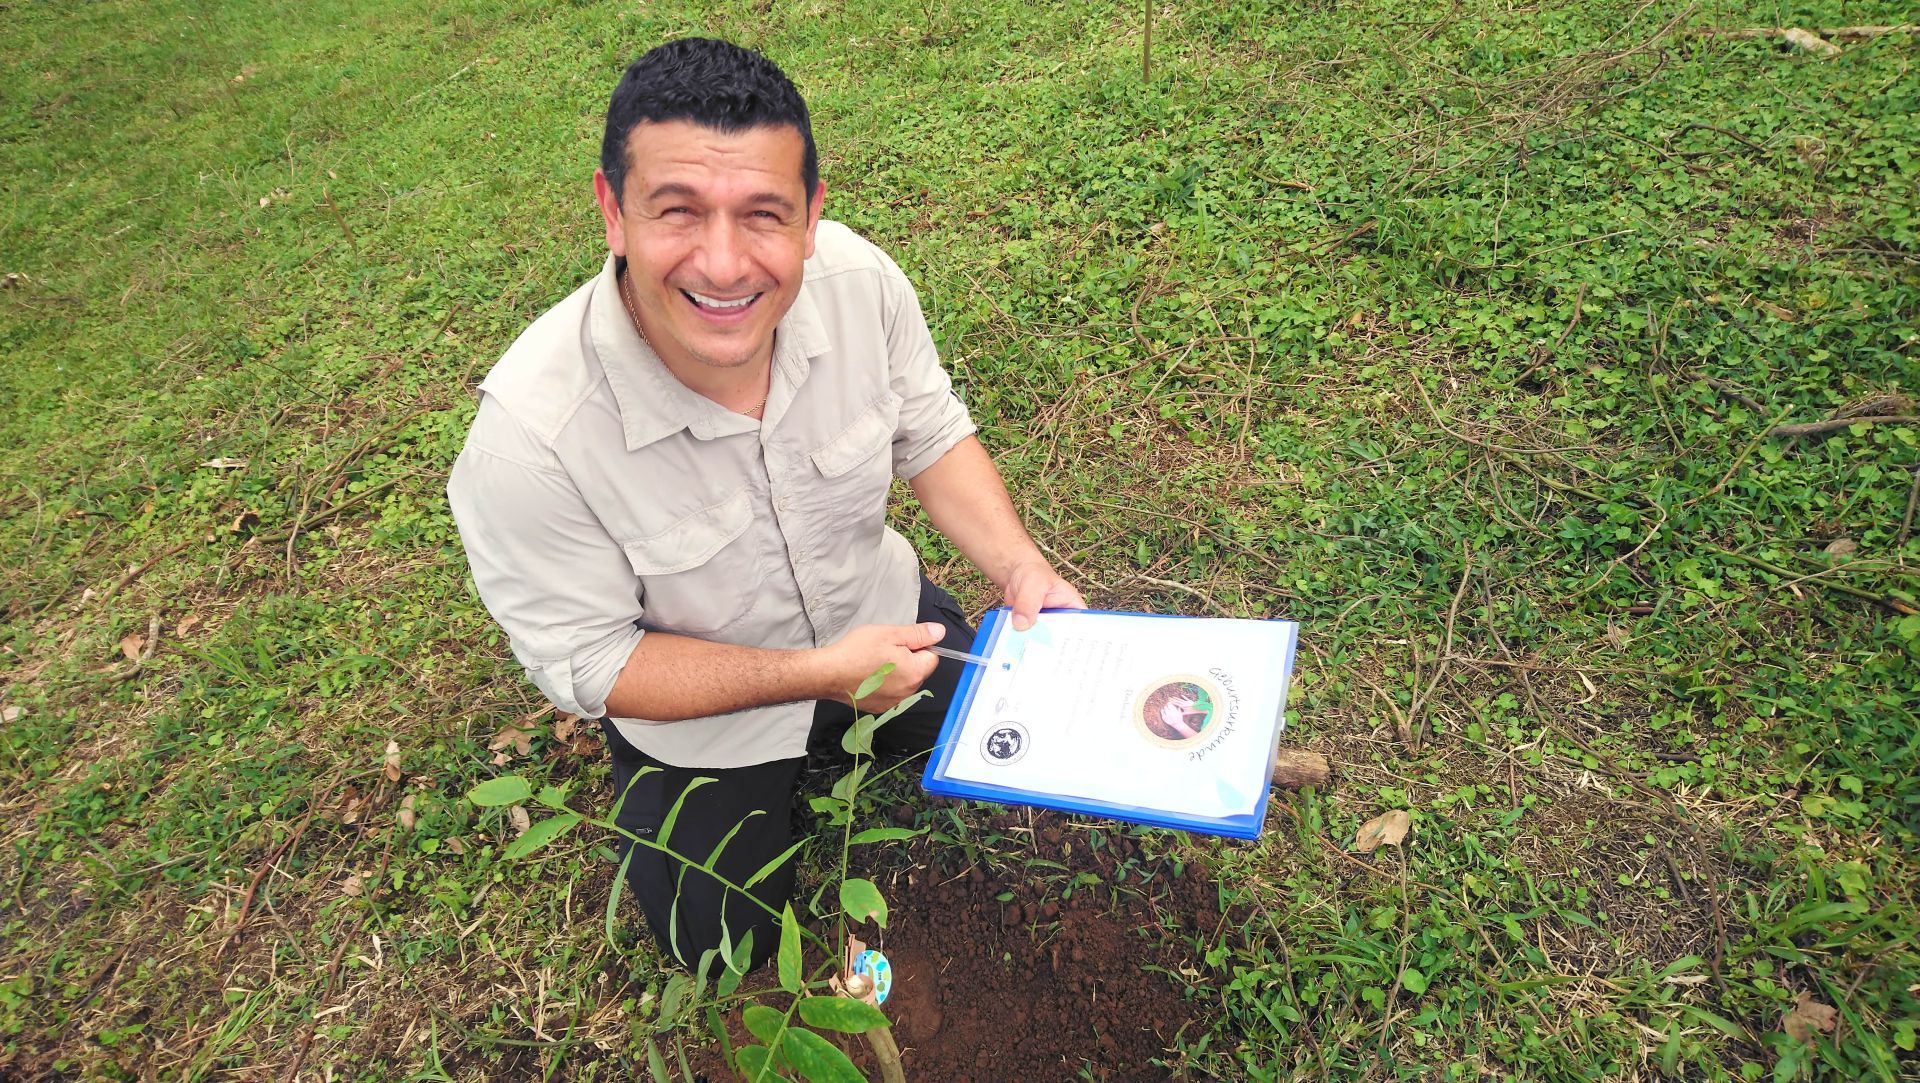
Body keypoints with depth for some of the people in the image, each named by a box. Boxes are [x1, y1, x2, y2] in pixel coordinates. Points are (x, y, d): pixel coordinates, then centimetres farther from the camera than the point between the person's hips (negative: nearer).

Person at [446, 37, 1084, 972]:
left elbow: (932, 436, -7)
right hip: (695, 704, -3)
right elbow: (587, 663, -24)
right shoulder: (529, 436, -37)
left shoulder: (858, 280, -26)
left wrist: (1019, 567, -22)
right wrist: (819, 673, -30)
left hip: (876, 612, 4)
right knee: (726, 941, 10)